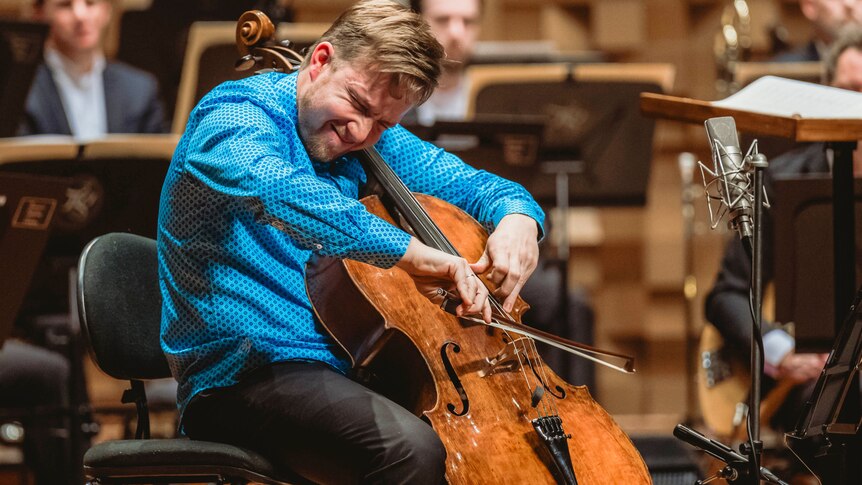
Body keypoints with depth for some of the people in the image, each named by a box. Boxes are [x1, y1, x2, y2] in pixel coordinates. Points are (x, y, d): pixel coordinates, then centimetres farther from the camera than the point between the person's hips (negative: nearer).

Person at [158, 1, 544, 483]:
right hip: (242, 375, -8)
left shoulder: (375, 141, 13)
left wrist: (518, 218, -4)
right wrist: (408, 250, -41)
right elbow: (269, 184, -36)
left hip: (351, 367, 8)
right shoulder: (237, 113, -12)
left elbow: (478, 186, 22)